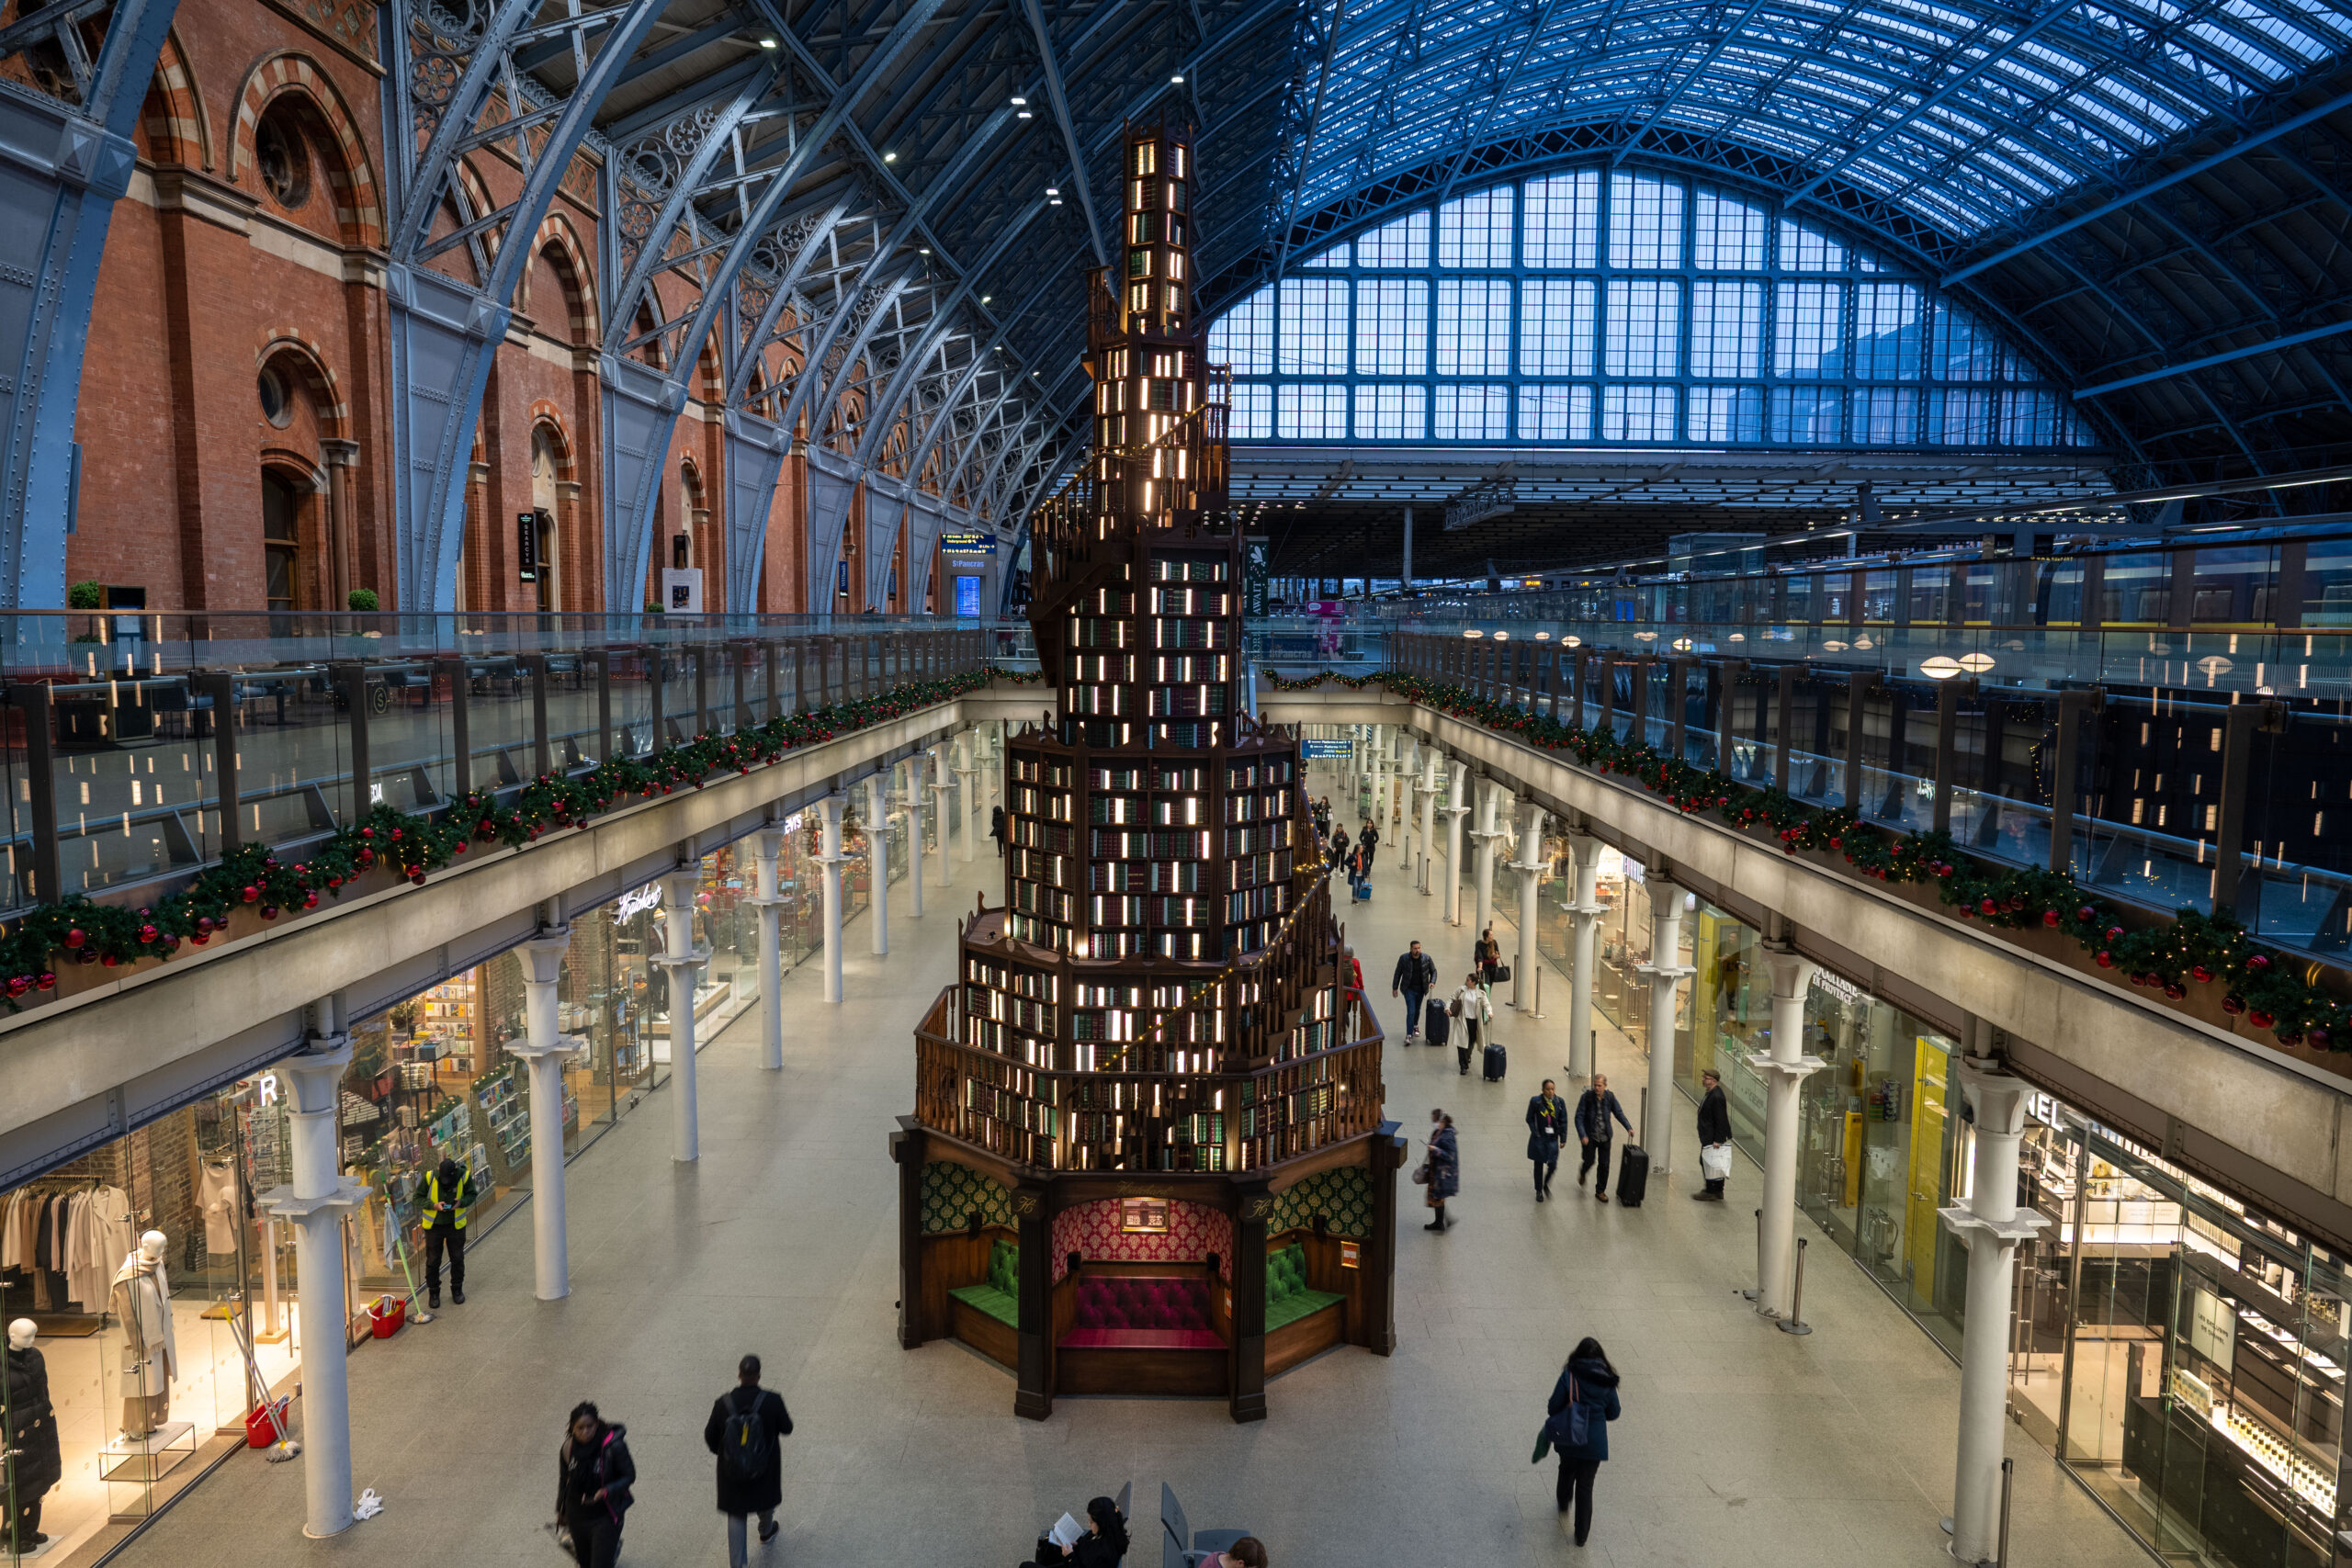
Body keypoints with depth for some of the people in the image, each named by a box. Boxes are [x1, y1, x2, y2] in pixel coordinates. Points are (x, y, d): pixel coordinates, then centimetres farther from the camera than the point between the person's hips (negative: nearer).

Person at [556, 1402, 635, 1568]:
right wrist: (561, 1511, 16)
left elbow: (629, 1476, -13)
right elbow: (564, 1480, 8)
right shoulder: (568, 1449, -9)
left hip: (605, 1517, -4)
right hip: (577, 1515, 4)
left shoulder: (613, 1447, -21)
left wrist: (606, 1491, -28)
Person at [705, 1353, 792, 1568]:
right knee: (766, 1496, 30)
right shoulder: (772, 1401, -23)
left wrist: (721, 1451, 14)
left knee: (736, 1515, 16)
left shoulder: (723, 1403, -19)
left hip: (732, 1469, 0)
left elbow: (710, 1436, -6)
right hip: (764, 1468, 0)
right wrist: (787, 1416, 13)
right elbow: (786, 1429, -9)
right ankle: (766, 1532, 56)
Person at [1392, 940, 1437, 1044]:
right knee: (1411, 1011, -12)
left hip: (1421, 989, 3)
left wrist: (1432, 982, -11)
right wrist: (1395, 988, -1)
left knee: (1417, 1009, 20)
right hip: (1409, 989, -3)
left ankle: (1415, 1026, 48)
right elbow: (1398, 973, -3)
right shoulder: (1404, 958, -13)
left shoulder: (1427, 958, -8)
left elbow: (1433, 971, 6)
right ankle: (1409, 1035, -10)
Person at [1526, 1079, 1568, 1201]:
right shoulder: (1535, 1101, -8)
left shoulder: (1559, 1102, -3)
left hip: (1552, 1138, 1)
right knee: (1539, 1165, 8)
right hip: (1539, 1138, -1)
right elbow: (1529, 1119, -1)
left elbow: (1563, 1121, 4)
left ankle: (1546, 1185, 28)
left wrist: (1563, 1138, 1)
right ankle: (1539, 1191, 25)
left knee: (1552, 1165, -2)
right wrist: (1536, 1133, -10)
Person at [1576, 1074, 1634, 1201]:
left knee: (1604, 1164, 3)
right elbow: (1579, 1117, -13)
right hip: (1589, 1136, -2)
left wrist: (1628, 1127, -3)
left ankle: (1600, 1191, 18)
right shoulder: (1586, 1097, -14)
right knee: (1590, 1161, 4)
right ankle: (1582, 1172, 41)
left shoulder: (1610, 1096, -5)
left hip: (1605, 1137, 2)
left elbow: (1619, 1113, 8)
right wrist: (1582, 1135, -22)